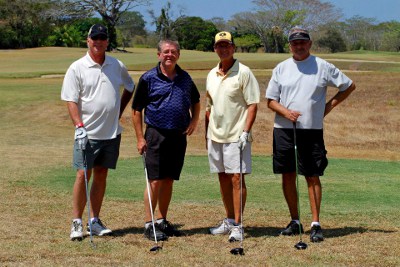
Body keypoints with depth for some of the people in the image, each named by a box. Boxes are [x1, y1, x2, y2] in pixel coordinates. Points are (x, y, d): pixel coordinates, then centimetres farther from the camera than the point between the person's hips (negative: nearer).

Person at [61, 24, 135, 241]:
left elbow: (129, 88, 24)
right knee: (82, 175, -6)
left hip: (112, 132, 4)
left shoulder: (117, 66, 7)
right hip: (88, 133, -4)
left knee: (101, 175, 9)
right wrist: (79, 126, -18)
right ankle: (76, 223, -1)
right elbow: (71, 100, -7)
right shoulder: (77, 68, -4)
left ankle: (95, 221, 16)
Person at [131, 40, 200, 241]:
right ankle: (148, 224, 0)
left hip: (179, 136, 4)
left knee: (169, 180, 10)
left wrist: (194, 120, 6)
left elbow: (195, 101, 24)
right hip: (156, 135, -4)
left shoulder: (185, 78, 9)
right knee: (155, 181, -7)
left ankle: (162, 221, 21)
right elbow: (136, 110, -2)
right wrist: (140, 138, -8)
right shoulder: (148, 79, -4)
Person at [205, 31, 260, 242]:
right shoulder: (212, 75, 13)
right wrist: (207, 133, 17)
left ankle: (237, 226, -7)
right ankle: (229, 220, 22)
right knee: (223, 178, 12)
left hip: (236, 136, -6)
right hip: (215, 135, 7)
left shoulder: (243, 72, -7)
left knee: (236, 178, -9)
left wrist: (246, 132, -17)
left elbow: (252, 104, -10)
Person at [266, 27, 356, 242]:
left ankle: (316, 224, 1)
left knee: (312, 176, -3)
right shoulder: (281, 68, 8)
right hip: (283, 129, 3)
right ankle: (295, 221, 16)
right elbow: (271, 100, 8)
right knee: (287, 176, 5)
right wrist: (285, 112, -11)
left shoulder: (323, 67, 2)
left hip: (312, 130, -2)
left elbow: (349, 86, 10)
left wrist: (329, 106, 3)